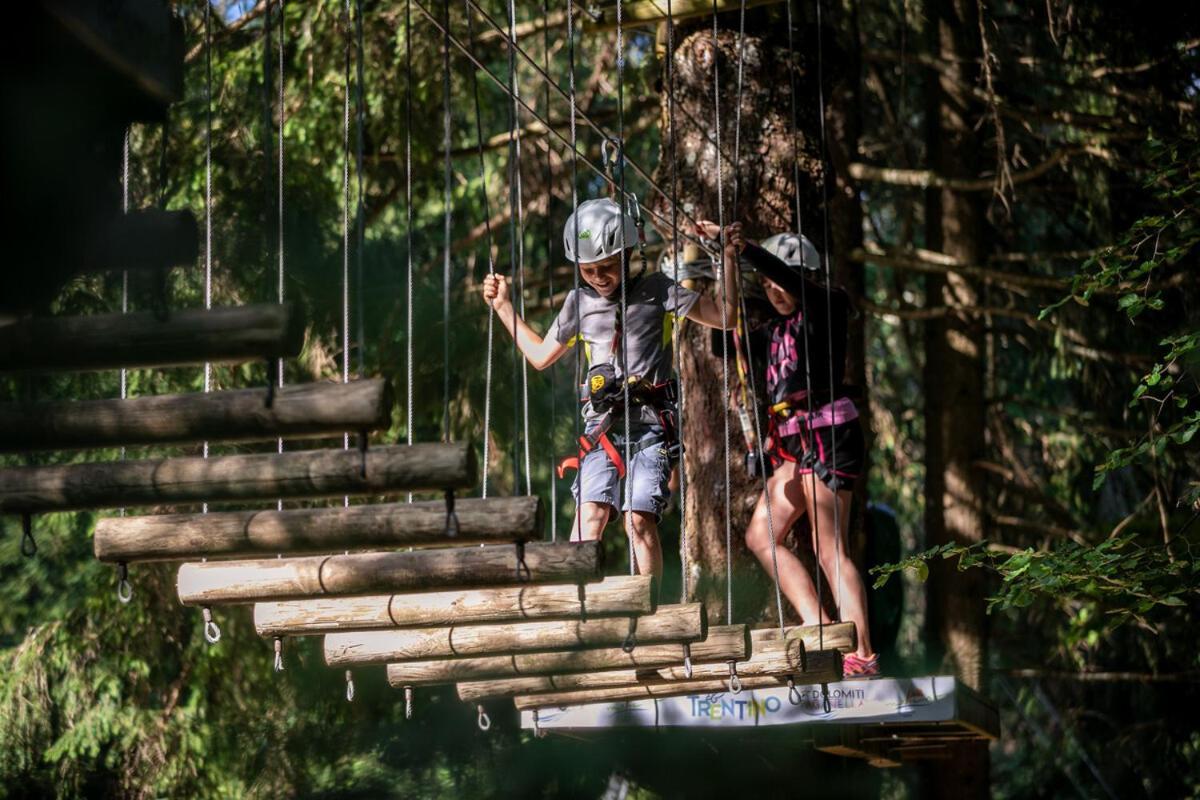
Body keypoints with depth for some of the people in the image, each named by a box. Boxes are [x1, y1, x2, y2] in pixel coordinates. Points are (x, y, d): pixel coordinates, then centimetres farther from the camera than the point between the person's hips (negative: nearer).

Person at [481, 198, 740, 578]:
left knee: (639, 518, -14)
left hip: (649, 422, -2)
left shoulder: (656, 290, 6)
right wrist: (503, 307, 25)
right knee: (591, 511, -17)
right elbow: (541, 355, 27)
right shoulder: (579, 303, 15)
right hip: (601, 422, 2)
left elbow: (724, 315, 6)